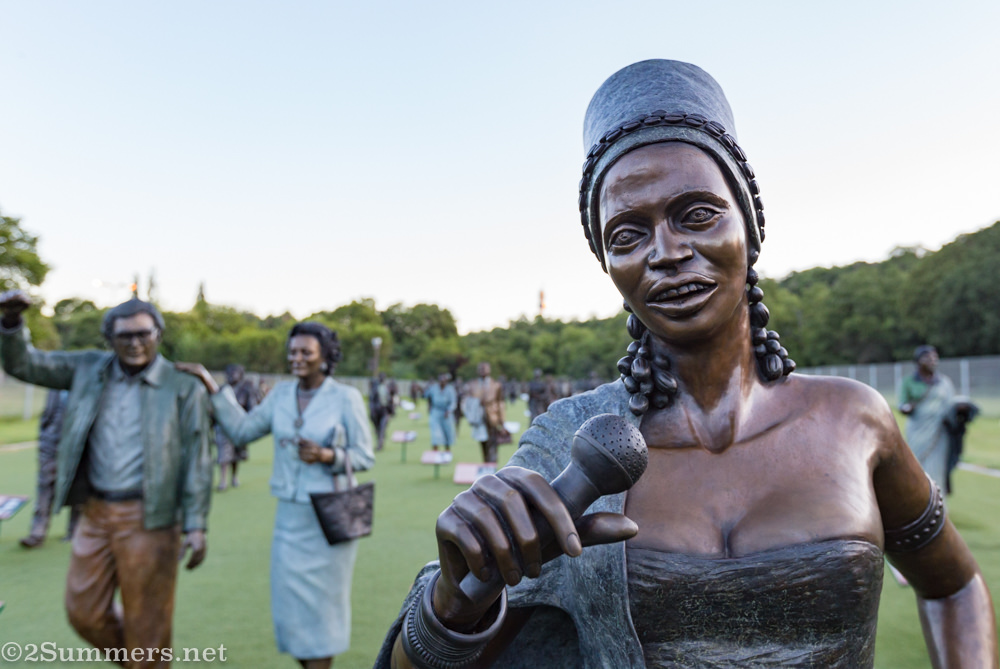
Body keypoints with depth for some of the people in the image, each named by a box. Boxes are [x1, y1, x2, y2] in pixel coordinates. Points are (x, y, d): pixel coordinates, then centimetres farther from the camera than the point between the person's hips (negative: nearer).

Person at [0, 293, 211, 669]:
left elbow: (196, 461, -7)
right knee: (84, 613, 15)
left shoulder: (184, 388, -6)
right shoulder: (89, 370, 5)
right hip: (95, 513, 5)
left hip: (149, 520, -4)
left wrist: (196, 525, -11)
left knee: (146, 628, 6)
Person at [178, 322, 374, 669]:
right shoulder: (281, 394, 4)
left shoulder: (346, 398, -9)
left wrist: (328, 455, -24)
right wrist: (212, 387, -1)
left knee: (321, 601, 8)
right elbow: (242, 430, 2)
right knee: (290, 602, 13)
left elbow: (365, 456, -7)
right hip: (289, 515, 5)